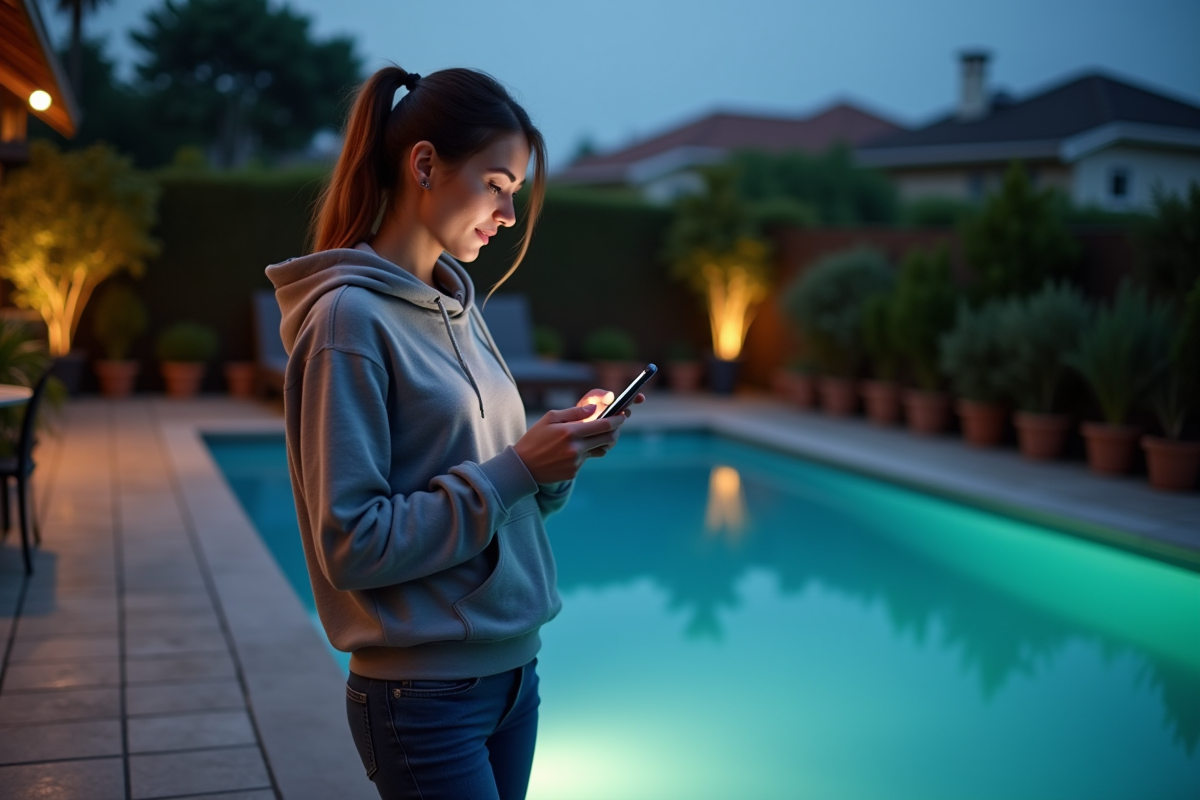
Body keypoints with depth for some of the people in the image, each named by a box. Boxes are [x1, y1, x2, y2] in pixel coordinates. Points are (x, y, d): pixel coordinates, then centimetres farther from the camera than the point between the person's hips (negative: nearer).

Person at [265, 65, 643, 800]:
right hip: (424, 694, -8)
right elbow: (350, 544, -20)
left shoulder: (458, 304, 8)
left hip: (514, 663, 8)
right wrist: (514, 469, -20)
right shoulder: (350, 317, -16)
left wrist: (561, 448, -6)